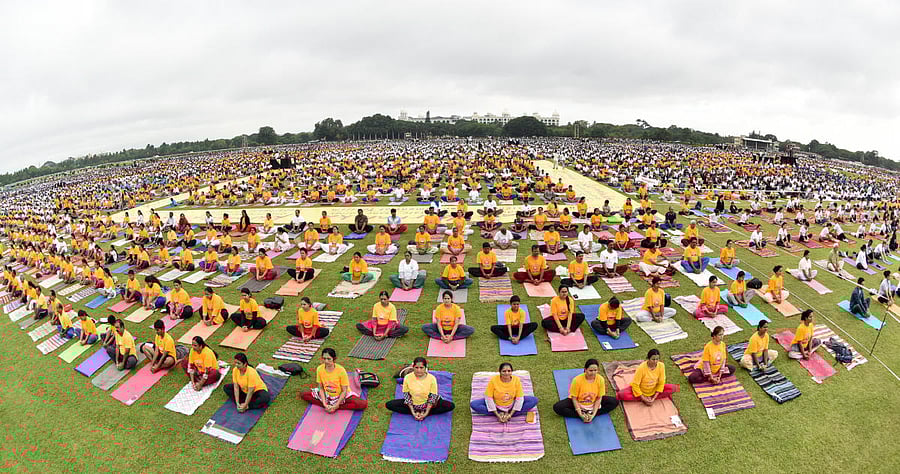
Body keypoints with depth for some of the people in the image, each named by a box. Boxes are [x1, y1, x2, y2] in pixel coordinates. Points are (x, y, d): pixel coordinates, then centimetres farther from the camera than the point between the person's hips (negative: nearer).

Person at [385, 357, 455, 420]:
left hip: (428, 404, -1)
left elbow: (432, 397, -12)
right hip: (412, 404, 1)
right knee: (389, 405, -18)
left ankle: (424, 413, -13)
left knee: (450, 406, -21)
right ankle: (416, 413, -12)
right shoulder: (407, 378, -17)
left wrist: (426, 413, -18)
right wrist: (413, 412, -14)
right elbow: (407, 395, -9)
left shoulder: (432, 378, -19)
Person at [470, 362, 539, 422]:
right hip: (496, 405, -1)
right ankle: (500, 414, -15)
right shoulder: (493, 380, -25)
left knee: (534, 400, -17)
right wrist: (497, 415, -19)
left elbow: (519, 398, -13)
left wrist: (510, 414, -18)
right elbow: (488, 398, -17)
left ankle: (508, 414, -16)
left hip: (511, 406, 1)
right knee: (473, 405, -23)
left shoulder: (516, 380, -21)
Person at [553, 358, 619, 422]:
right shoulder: (577, 380, -27)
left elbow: (599, 398, -11)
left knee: (615, 402, -15)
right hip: (578, 403, -3)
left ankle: (591, 414, -18)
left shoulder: (600, 380, -20)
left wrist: (593, 414, -20)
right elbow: (574, 398, -16)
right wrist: (580, 414, -24)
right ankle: (583, 414, -19)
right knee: (557, 407, -26)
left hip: (593, 403, 3)